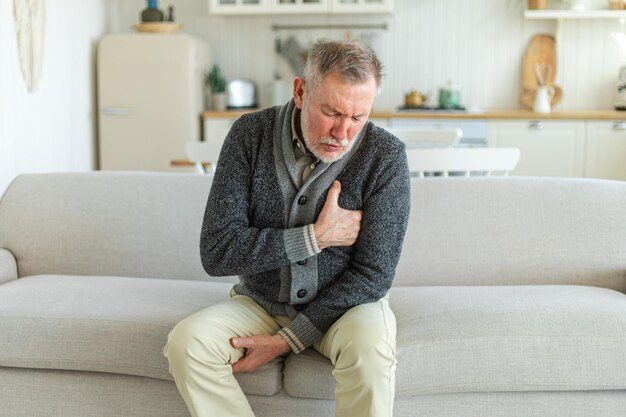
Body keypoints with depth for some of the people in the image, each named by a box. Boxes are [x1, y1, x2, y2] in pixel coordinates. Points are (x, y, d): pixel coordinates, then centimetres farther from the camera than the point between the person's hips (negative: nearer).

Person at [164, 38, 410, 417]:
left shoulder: (385, 155, -16)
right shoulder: (251, 134, -12)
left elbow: (372, 274, -15)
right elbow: (216, 252, -16)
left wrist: (287, 341, -18)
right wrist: (315, 236, -22)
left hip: (345, 303, -2)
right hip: (260, 302, 2)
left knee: (369, 347, -34)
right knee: (187, 342, -25)